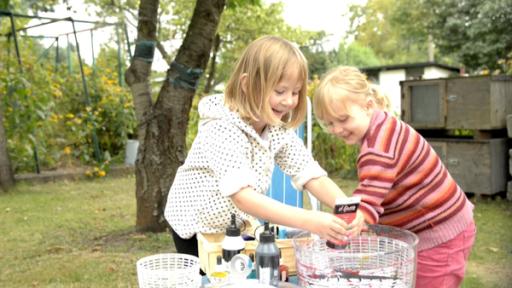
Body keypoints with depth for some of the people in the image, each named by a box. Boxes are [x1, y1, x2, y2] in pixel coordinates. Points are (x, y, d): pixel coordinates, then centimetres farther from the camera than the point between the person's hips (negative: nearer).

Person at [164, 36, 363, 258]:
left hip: (242, 226, 5)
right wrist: (309, 221, -49)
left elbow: (314, 177, -12)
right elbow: (242, 196, -41)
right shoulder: (222, 129, -30)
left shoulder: (279, 129, -9)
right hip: (198, 229, -5)